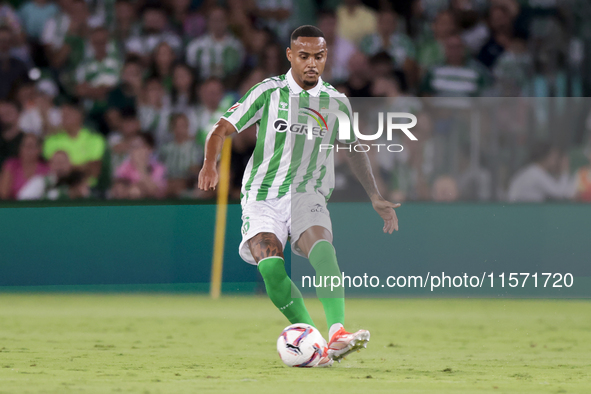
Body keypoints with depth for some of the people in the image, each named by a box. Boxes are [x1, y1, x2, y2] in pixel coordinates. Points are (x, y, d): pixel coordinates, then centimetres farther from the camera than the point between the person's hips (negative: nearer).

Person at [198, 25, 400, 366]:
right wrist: (210, 164, -22)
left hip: (309, 196, 1)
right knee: (270, 265, -28)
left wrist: (375, 197, 21)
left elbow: (355, 150, 24)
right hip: (263, 197, -1)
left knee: (322, 248, -31)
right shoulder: (268, 92, 0)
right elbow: (222, 129, -2)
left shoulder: (337, 102, 9)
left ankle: (337, 334, -47)